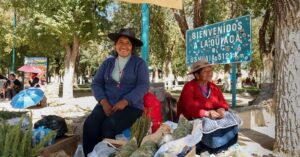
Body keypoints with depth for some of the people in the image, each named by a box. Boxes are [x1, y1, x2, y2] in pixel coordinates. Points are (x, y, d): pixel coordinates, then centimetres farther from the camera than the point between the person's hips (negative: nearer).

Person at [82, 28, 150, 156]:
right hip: (107, 105, 3)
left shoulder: (139, 63, 6)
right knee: (89, 125, -26)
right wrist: (104, 102, -11)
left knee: (108, 126, -31)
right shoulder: (107, 63, 16)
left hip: (131, 106, -3)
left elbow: (143, 86, -7)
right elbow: (96, 83, 9)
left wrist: (125, 101, -21)